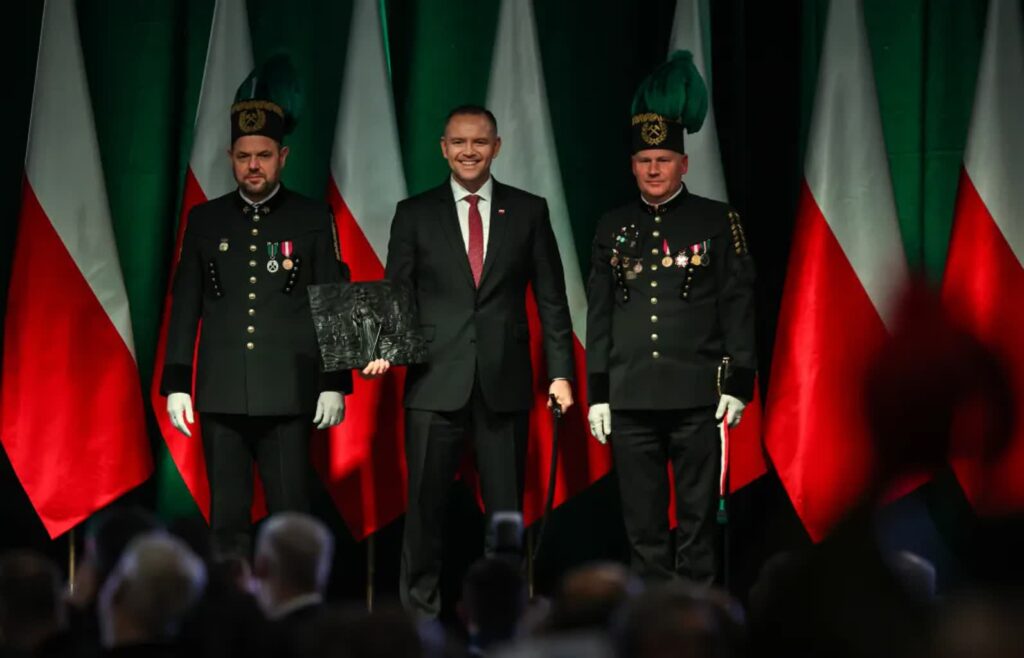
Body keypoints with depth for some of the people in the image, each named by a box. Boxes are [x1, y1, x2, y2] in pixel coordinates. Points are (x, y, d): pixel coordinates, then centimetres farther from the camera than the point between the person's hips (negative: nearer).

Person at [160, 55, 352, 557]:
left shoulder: (314, 219, 4)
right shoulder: (205, 220, 9)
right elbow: (185, 307, 10)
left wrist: (335, 383, -2)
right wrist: (176, 384, 5)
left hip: (288, 396, -2)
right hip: (221, 397, 2)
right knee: (227, 519, 5)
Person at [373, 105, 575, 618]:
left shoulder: (528, 211, 7)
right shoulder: (414, 213, 6)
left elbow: (551, 298, 7)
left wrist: (560, 372, 1)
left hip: (504, 379, 1)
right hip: (436, 380, -1)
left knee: (506, 502, 6)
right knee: (425, 500, 0)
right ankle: (420, 606, 10)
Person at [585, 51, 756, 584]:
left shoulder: (717, 221, 4)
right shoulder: (613, 227, 12)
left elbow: (738, 306, 1)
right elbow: (598, 315, 12)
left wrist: (738, 384, -5)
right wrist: (597, 394, 7)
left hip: (697, 397, -3)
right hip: (630, 400, 3)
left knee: (698, 520, 1)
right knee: (642, 523, 5)